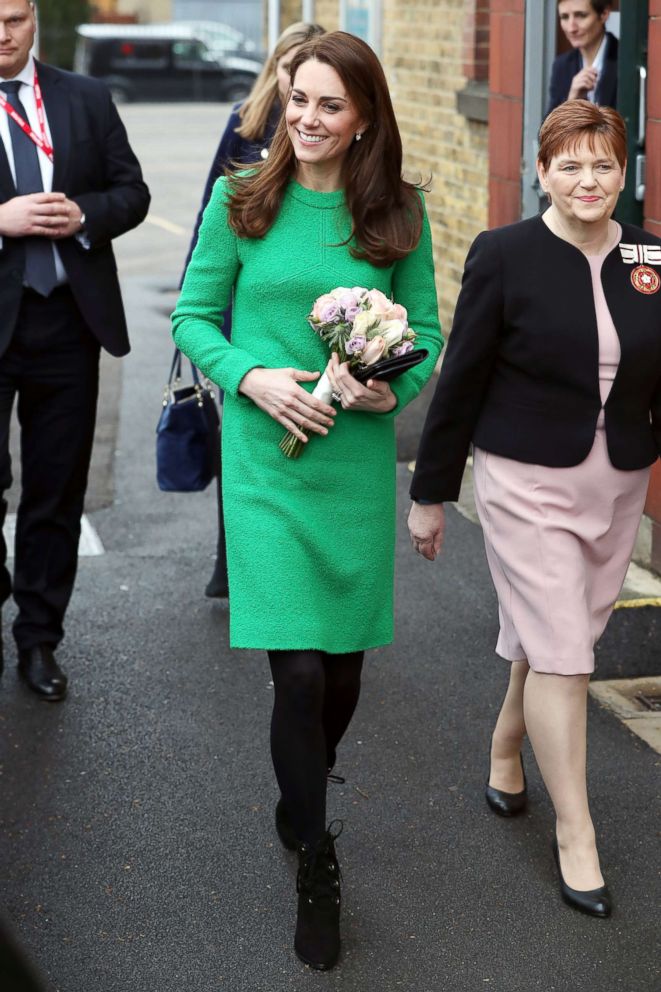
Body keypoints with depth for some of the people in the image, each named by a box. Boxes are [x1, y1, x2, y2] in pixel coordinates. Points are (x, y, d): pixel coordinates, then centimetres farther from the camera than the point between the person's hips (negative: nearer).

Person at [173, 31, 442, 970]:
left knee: (344, 663, 12)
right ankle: (316, 866, 14)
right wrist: (253, 379, -13)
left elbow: (425, 335, 7)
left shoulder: (398, 214, 2)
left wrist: (391, 389, -13)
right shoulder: (240, 202, -1)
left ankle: (299, 804, 42)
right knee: (298, 670, -7)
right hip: (267, 458, -2)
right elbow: (194, 318, 4)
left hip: (359, 460, 2)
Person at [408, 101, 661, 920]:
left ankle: (504, 751, 42)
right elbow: (461, 380, -4)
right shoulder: (504, 255, -8)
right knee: (560, 654, -4)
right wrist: (430, 493, -1)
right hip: (528, 483, -4)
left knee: (559, 641, 15)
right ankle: (574, 833, 7)